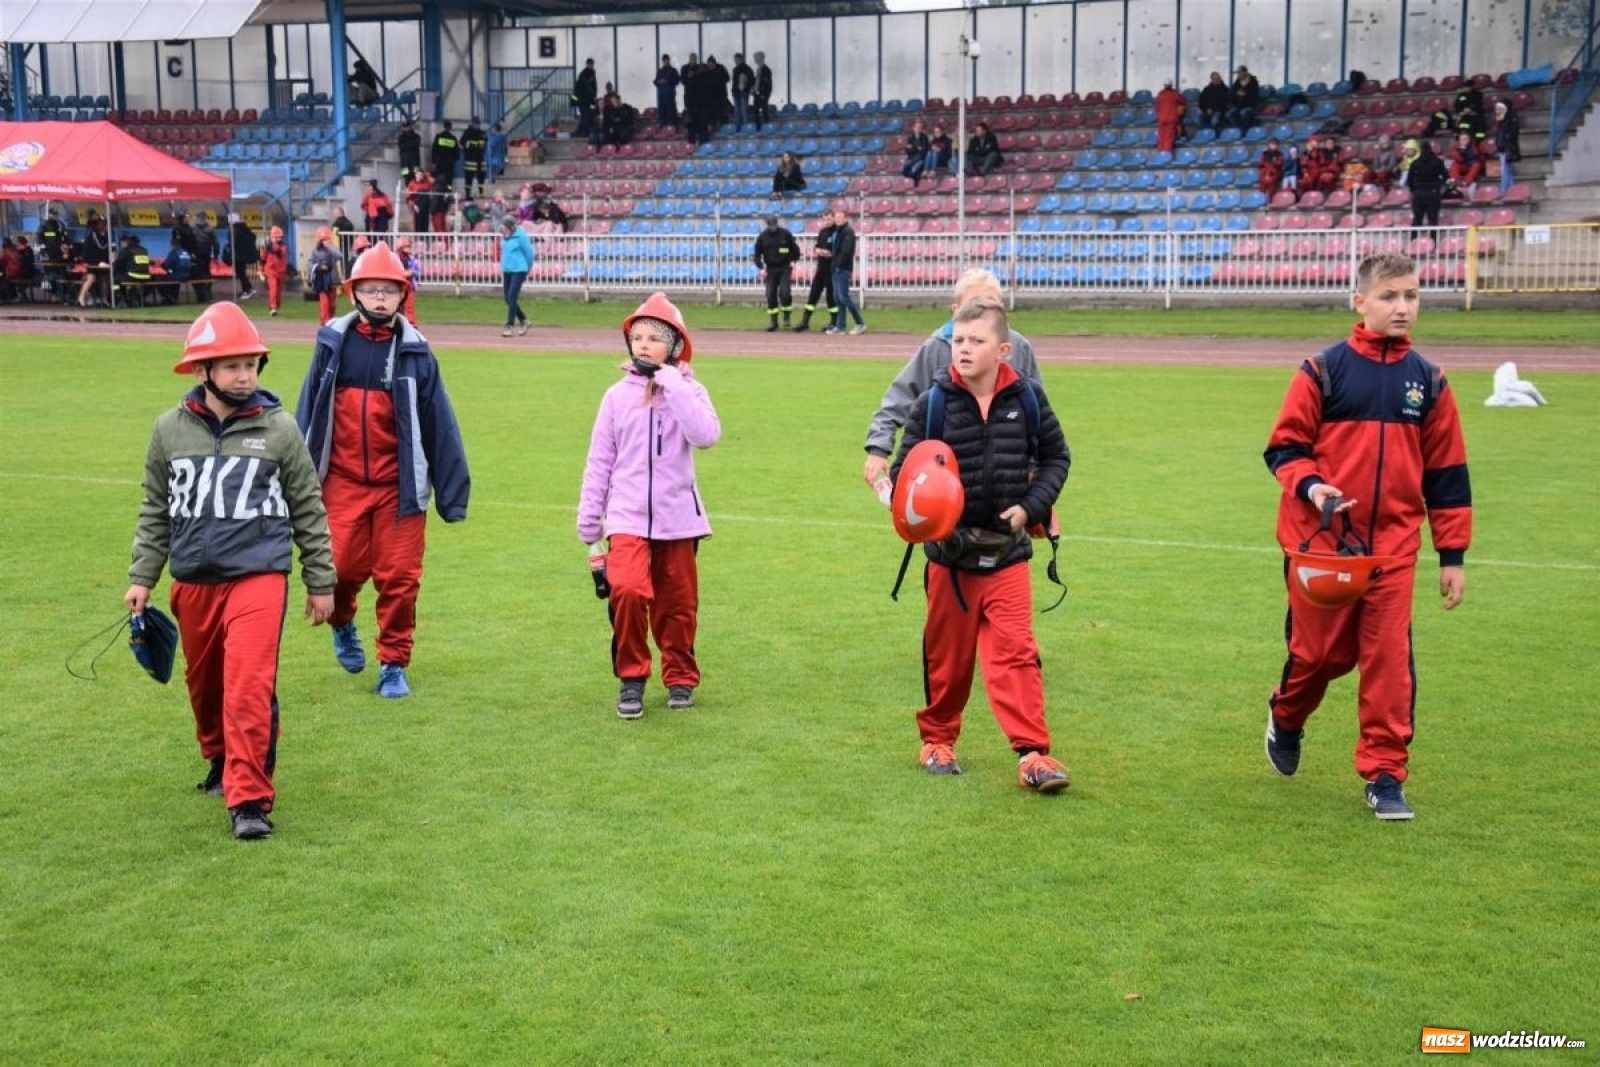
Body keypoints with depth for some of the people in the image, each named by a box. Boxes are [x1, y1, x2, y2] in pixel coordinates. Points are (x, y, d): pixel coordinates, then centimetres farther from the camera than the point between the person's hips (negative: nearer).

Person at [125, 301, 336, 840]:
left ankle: (249, 799, -9)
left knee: (249, 688, -14)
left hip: (258, 577, -3)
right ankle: (222, 764, 42)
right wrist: (141, 577, 8)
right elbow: (156, 511, 12)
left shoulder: (278, 429, -3)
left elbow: (308, 509, 4)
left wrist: (320, 582, 7)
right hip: (193, 581, 4)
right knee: (204, 684, 17)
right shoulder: (170, 429, 3)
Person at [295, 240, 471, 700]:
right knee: (342, 567, -2)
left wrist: (452, 493, 1)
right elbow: (308, 414, 8)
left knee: (399, 577, 1)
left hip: (399, 484, 0)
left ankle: (394, 666, 17)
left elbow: (438, 424, 2)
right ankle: (342, 623, 32)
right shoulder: (333, 343, 2)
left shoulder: (415, 351, 0)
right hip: (342, 481, 1)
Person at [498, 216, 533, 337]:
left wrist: (527, 270, 3)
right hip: (507, 271, 7)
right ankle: (523, 321, 27)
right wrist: (502, 269, 18)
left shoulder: (520, 236, -14)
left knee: (512, 298, -11)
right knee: (508, 299, 10)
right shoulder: (504, 237, 5)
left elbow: (529, 253, -7)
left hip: (518, 271, -7)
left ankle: (509, 326, -6)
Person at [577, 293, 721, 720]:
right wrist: (589, 527, 7)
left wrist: (671, 384, -20)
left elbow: (706, 436, -22)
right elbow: (599, 463, 8)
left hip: (677, 519, 0)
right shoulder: (618, 395, 4)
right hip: (627, 518, 0)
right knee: (627, 590, -21)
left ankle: (680, 678, 31)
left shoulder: (688, 391, 0)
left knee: (677, 605, 9)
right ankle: (631, 678, -3)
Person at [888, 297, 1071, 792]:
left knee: (1015, 653, -7)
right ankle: (937, 740, 31)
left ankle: (1033, 753, -5)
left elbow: (1056, 457, 10)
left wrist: (1031, 506, -4)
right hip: (950, 552, 0)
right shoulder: (933, 402, -8)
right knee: (946, 654, 14)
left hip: (1007, 552, 0)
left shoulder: (1027, 399, -4)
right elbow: (905, 469, -4)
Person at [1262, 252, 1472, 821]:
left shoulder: (1429, 382, 5)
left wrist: (1453, 555, 7)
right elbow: (1284, 446, 0)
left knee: (1389, 658, -3)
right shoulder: (1324, 370, -4)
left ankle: (1385, 775, 8)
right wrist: (1311, 486, -21)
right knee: (1320, 651, 7)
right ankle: (1285, 719, 39)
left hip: (1393, 546, 2)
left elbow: (1446, 471, 9)